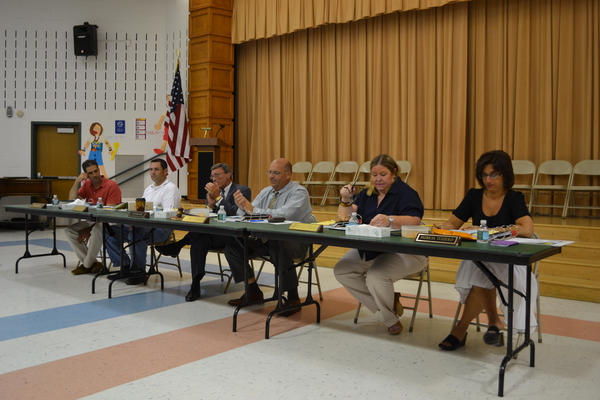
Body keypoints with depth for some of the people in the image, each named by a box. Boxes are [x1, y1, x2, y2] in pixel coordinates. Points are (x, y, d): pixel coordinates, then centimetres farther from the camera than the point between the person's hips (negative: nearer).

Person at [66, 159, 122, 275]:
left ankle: (87, 265, -14)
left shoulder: (112, 186, -14)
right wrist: (77, 181, -11)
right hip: (91, 221, 7)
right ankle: (92, 263, -7)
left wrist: (88, 230, -21)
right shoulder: (87, 185, 7)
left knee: (97, 231, -37)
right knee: (69, 230, -11)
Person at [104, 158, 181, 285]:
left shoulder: (170, 188, -5)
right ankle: (126, 267, -2)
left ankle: (139, 272, -22)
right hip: (143, 225, 9)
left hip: (161, 228, -9)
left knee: (136, 233, -37)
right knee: (109, 231, -1)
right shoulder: (148, 189, 24)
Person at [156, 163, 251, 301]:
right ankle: (195, 287, -30)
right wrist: (210, 204, -13)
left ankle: (176, 247, -12)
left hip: (233, 236, -5)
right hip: (214, 234, 6)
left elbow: (236, 214, -16)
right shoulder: (212, 192, 16)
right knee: (199, 239, -30)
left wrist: (218, 197, -18)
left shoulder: (243, 191, -2)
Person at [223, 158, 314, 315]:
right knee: (233, 245, -5)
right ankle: (253, 292, 7)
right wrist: (242, 206, -20)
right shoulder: (266, 192, 11)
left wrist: (253, 209, -27)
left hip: (295, 242, -7)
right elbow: (248, 214, 3)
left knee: (278, 247, -39)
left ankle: (293, 298, -18)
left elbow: (282, 215, -30)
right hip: (266, 239, 7)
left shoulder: (298, 192, -12)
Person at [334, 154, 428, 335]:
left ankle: (392, 319, -2)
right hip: (369, 250, 8)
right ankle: (386, 304, 1)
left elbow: (414, 221, -27)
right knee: (341, 270, -9)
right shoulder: (367, 193, 11)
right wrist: (345, 200, -12)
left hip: (405, 252, -7)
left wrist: (390, 220, -46)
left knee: (375, 277, -32)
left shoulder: (406, 193, -10)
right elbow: (346, 217, 9)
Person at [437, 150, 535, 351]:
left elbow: (527, 229, -21)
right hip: (479, 259, 3)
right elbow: (452, 223, 9)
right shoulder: (474, 196, 6)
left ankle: (461, 329, -17)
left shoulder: (514, 199, -5)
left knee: (482, 274, -32)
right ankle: (494, 322, -8)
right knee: (482, 275, -31)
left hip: (509, 262, -3)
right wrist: (442, 229, -15)